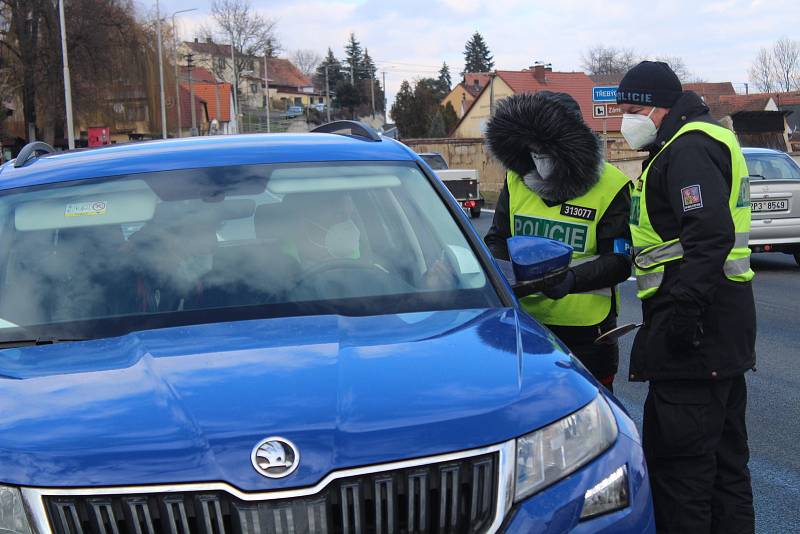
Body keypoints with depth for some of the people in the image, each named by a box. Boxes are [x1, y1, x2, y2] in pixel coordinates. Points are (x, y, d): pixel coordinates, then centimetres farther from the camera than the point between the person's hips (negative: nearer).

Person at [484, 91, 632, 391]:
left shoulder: (610, 187, -8)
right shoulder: (517, 181, 5)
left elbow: (619, 261, -11)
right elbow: (498, 239, 10)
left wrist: (572, 279, -28)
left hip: (585, 329, -3)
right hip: (524, 320, 4)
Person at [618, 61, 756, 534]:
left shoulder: (688, 148, -13)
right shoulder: (705, 141, 20)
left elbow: (711, 235, -26)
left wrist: (684, 308, -28)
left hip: (695, 330, -11)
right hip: (724, 329, 11)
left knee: (678, 453, -6)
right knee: (724, 449, 18)